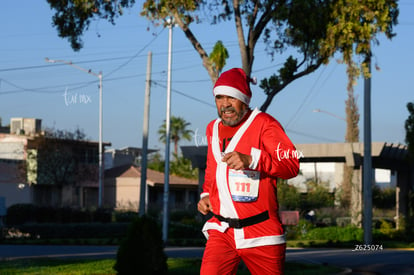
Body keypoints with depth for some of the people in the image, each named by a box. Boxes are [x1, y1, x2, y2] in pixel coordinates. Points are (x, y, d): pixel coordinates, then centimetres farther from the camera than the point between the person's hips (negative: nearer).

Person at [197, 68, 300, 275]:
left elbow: (292, 165, -16)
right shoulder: (213, 128, 16)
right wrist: (206, 194, 15)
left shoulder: (264, 123, -4)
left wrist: (251, 160, -30)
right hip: (221, 230, 4)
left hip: (260, 233, -4)